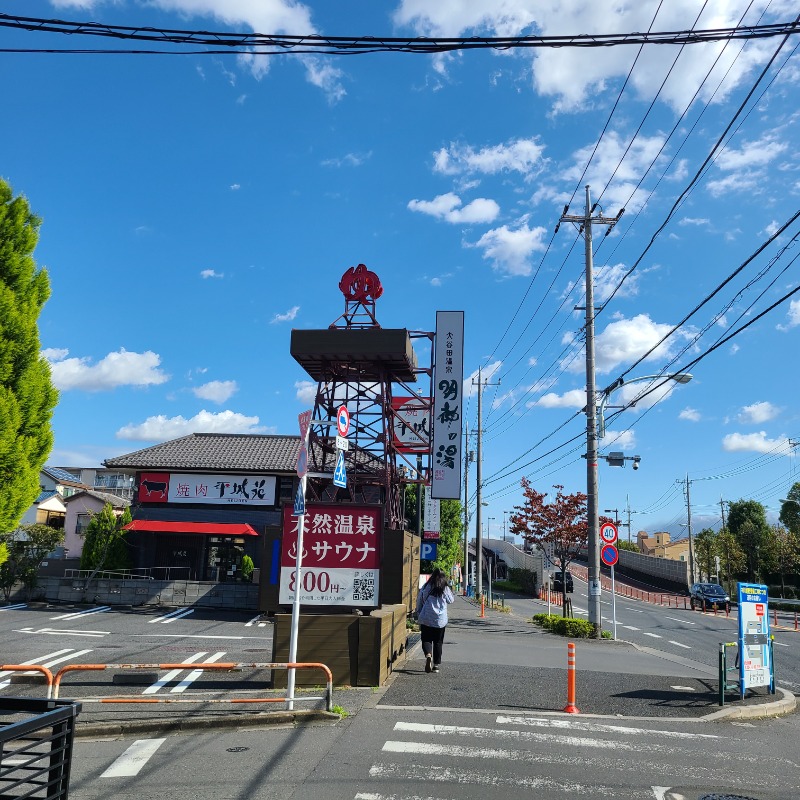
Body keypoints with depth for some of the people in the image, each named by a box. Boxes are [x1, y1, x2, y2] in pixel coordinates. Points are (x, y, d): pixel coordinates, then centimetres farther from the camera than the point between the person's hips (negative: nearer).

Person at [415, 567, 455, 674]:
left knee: (426, 640, 7)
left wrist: (419, 617, 14)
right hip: (440, 620, 0)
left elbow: (419, 603, 4)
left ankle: (428, 655, -22)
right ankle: (436, 665, 13)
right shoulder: (445, 589, -4)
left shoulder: (425, 588, -1)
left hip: (426, 619, 0)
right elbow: (451, 600, 13)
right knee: (438, 642, 12)